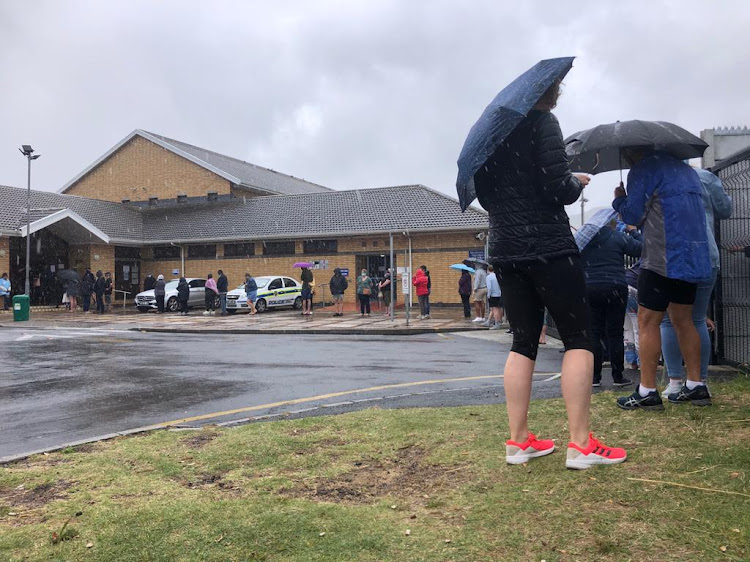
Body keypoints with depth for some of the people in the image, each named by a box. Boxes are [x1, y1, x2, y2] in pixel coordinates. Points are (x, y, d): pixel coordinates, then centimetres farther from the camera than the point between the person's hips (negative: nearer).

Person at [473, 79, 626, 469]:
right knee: (577, 338, 1)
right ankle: (580, 444, -1)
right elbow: (559, 189, -15)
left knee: (524, 341, 11)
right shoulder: (542, 122, -6)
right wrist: (578, 183, 5)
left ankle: (518, 440, 11)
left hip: (505, 250, 7)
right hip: (548, 247, -7)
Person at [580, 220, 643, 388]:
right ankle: (618, 377, 7)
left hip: (589, 289, 2)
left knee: (593, 333, 6)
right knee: (615, 333, 3)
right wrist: (634, 231, 15)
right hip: (614, 289, -2)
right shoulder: (620, 237, -1)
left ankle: (594, 377, 5)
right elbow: (641, 249, 1)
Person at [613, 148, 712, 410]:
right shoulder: (686, 169, 21)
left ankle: (647, 392, -3)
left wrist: (619, 198, 14)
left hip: (664, 258, -8)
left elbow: (632, 215, -7)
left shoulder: (643, 169, -5)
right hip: (693, 257, 8)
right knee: (683, 320, 15)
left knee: (648, 321, -4)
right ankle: (696, 386, 17)